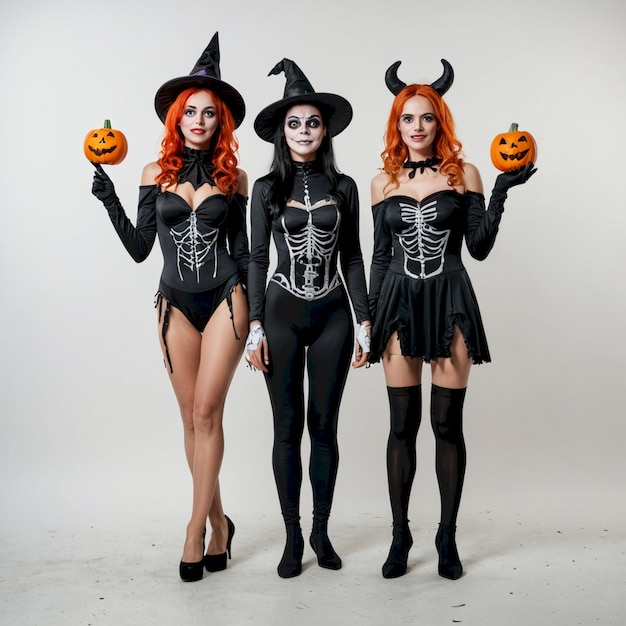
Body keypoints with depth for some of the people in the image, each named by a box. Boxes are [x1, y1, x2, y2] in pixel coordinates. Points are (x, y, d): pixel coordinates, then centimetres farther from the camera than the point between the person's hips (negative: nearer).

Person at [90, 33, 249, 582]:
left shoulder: (234, 177, 4)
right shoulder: (156, 173, 6)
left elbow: (241, 249, 8)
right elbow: (139, 248, 6)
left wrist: (255, 313, 6)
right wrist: (110, 202, -6)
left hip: (224, 299, -2)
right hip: (176, 304, 2)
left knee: (206, 412, -9)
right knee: (192, 418, 6)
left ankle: (197, 529, 1)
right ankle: (219, 521, 20)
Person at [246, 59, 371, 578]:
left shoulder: (343, 187, 5)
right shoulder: (267, 189, 2)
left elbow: (352, 258, 7)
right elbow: (257, 259, 1)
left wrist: (364, 321, 2)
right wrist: (255, 326, -5)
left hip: (332, 315, 1)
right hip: (282, 314, -1)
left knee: (324, 425, 7)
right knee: (287, 427, 4)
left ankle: (322, 530, 21)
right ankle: (293, 536, 17)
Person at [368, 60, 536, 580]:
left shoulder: (464, 175, 5)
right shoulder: (384, 181, 10)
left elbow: (480, 248, 1)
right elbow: (380, 254, 11)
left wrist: (502, 191, -9)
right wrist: (369, 317, 8)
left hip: (450, 303, -1)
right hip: (400, 303, 1)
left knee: (448, 423, 1)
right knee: (403, 423, 3)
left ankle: (448, 536, 16)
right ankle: (400, 536, 15)